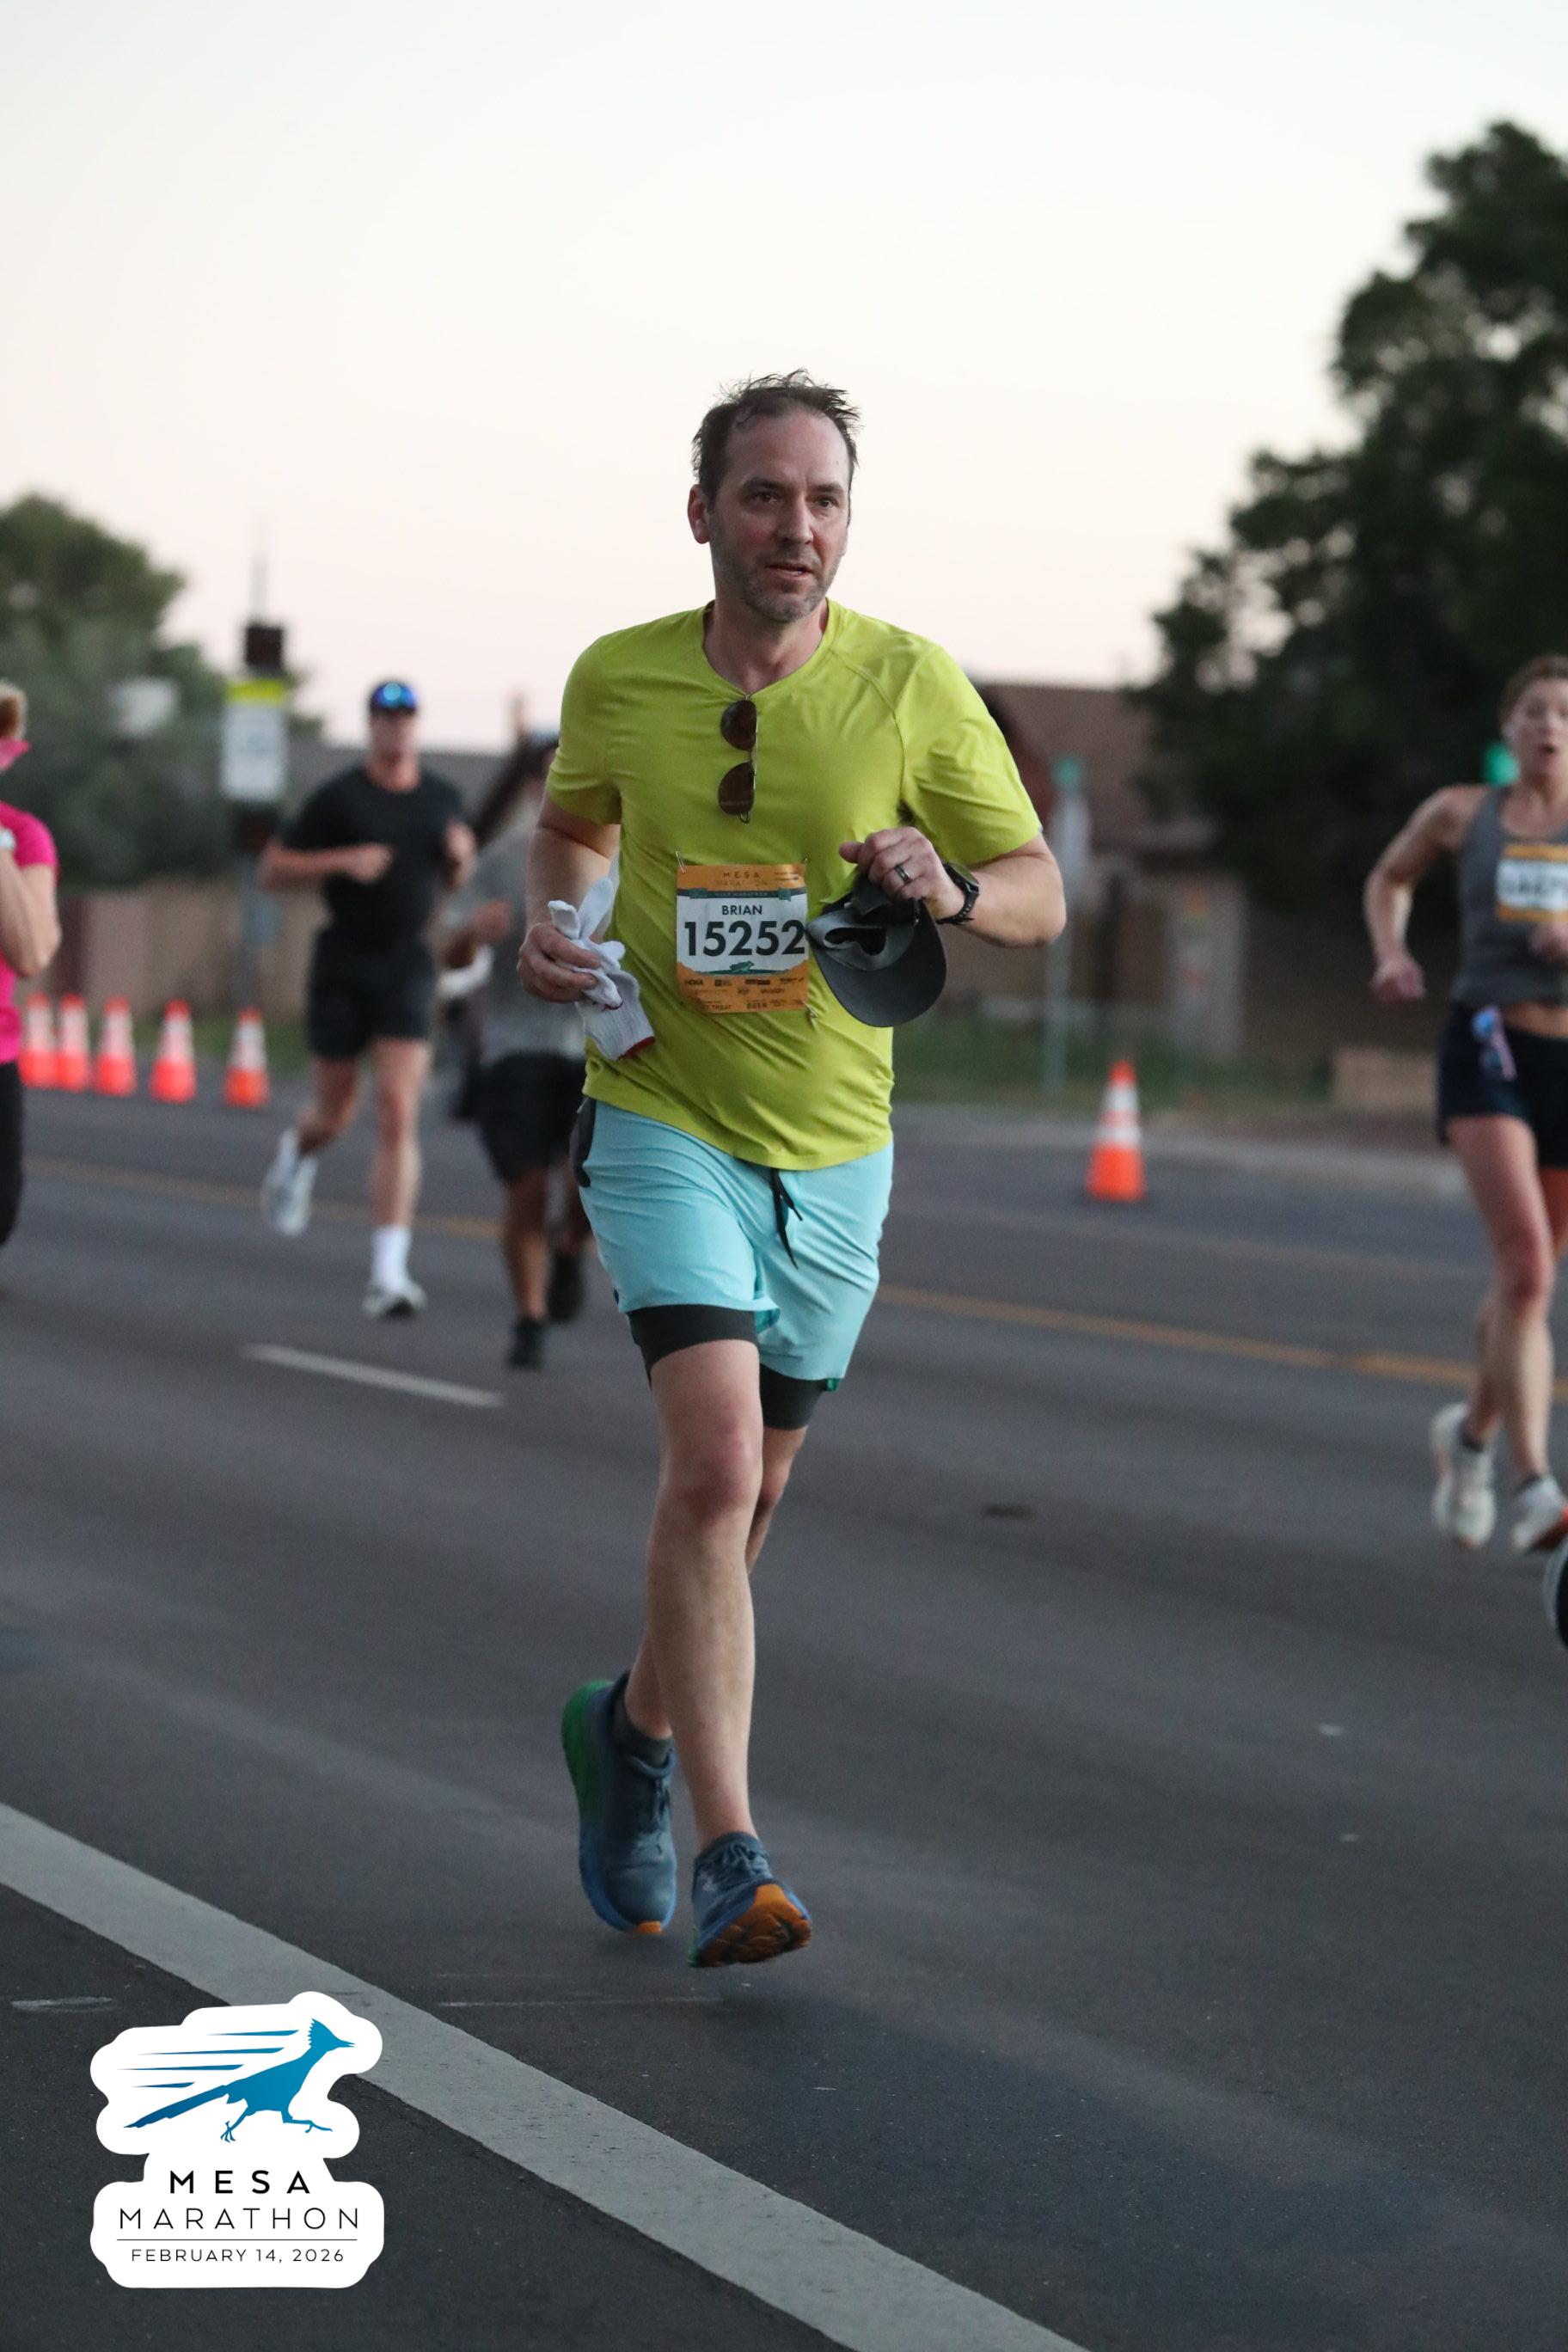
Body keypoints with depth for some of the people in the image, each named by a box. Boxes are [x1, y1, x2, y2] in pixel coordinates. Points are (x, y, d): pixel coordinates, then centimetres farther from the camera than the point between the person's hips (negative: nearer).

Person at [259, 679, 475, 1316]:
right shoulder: (339, 798, -4)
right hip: (342, 967, -1)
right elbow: (272, 870, -4)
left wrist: (462, 856, -2)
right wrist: (343, 861, -18)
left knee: (399, 1115, -12)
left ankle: (388, 1271, -16)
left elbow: (457, 880, 21)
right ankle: (297, 1153, 51)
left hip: (407, 969, 1)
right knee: (334, 1114, 11)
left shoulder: (441, 798, 7)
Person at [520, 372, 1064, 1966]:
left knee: (744, 1488, 15)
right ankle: (730, 1858, -20)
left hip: (834, 1146, 2)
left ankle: (634, 1725, 43)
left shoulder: (912, 686, -7)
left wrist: (951, 889, -23)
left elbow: (1040, 894, -1)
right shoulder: (617, 682, -4)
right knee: (715, 1462, -20)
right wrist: (549, 923, -2)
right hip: (664, 1123, -2)